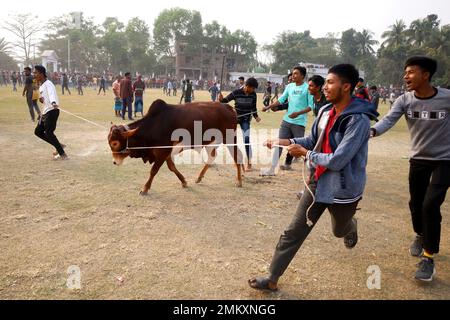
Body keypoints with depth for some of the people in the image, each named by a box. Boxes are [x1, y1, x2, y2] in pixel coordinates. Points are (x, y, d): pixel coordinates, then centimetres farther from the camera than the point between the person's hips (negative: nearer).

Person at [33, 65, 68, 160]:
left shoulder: (48, 84, -14)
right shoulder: (41, 85, 16)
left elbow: (51, 94, -35)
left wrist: (53, 103, -55)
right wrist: (41, 99, 1)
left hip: (52, 111, -10)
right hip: (45, 112, 10)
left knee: (48, 133, -11)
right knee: (38, 131, 13)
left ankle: (62, 154, -4)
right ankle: (59, 145, 18)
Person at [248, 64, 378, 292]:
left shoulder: (358, 120, -25)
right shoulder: (326, 111, -2)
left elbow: (337, 160, -28)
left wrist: (306, 154, -16)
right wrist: (287, 142, -4)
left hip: (342, 188, -5)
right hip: (318, 182, 5)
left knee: (339, 230, 23)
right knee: (294, 232, 3)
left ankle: (351, 226, 63)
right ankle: (272, 279, 13)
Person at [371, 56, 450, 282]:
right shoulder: (404, 100, -12)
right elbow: (389, 120, -27)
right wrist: (372, 131, -48)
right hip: (418, 159, 3)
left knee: (430, 205, -13)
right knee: (416, 203, 14)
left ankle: (428, 257, 4)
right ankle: (421, 236, 45)